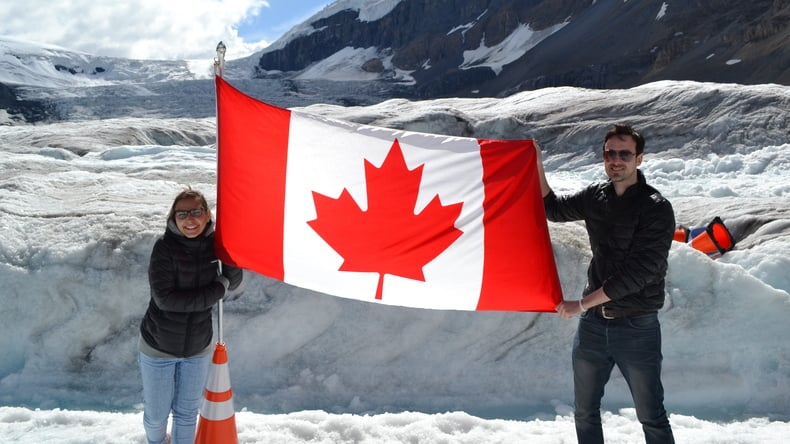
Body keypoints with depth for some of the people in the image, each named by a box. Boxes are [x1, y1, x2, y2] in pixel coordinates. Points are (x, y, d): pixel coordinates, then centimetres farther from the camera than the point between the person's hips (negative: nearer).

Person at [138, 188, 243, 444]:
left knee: (187, 412, 19)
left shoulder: (213, 243, -10)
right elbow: (164, 297, -26)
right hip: (158, 346, -2)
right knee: (156, 414, 15)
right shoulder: (165, 247, -21)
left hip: (198, 347, 2)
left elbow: (232, 283, 0)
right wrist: (216, 290, -22)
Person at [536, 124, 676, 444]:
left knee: (651, 418, 4)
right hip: (593, 322, 5)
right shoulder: (595, 196, 4)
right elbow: (554, 209, 18)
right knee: (585, 413, 15)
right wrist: (537, 166, 3)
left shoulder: (656, 208, -12)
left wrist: (582, 304, -17)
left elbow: (638, 272, -18)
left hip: (637, 327, -5)